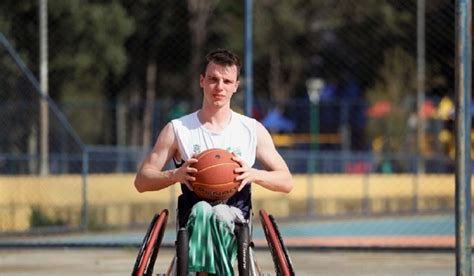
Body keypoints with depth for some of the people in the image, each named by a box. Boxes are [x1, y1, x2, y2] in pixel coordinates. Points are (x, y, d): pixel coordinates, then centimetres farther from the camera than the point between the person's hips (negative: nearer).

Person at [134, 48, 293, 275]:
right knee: (201, 210, -36)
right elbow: (141, 181, 8)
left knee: (222, 214, -36)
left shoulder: (253, 130, 12)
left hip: (236, 224, 0)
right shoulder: (178, 130, 9)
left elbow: (286, 182, 11)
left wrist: (254, 175, -11)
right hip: (192, 223, 0)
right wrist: (176, 175, -12)